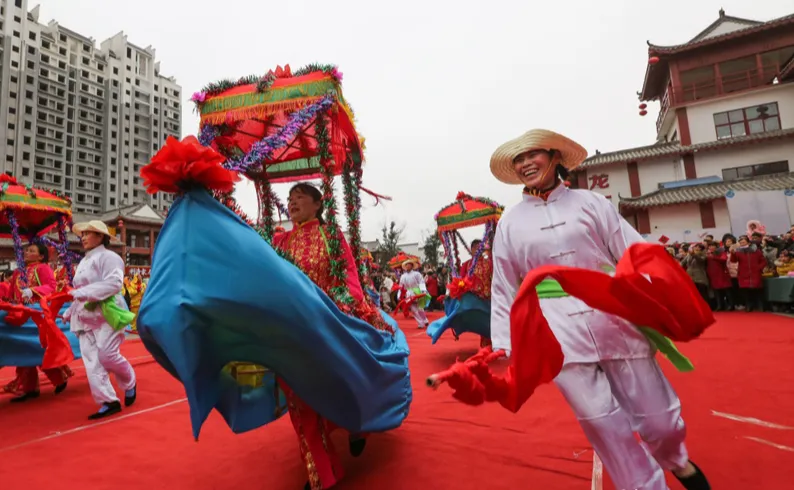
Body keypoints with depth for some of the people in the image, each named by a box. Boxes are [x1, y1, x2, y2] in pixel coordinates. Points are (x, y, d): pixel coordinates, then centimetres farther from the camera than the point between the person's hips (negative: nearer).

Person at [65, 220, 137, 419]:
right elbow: (80, 294, 23)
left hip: (106, 314, -8)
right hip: (85, 317, 8)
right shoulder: (83, 262, 19)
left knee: (107, 356, -12)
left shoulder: (108, 256, -7)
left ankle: (130, 383, 16)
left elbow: (114, 282, -23)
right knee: (91, 362, 0)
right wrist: (70, 312, 18)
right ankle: (109, 401, 4)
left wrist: (84, 292, -26)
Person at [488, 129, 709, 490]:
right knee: (607, 429, 1)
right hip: (562, 340, 0)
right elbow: (504, 291, 9)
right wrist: (503, 346, 4)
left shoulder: (590, 203, 8)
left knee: (659, 421, 11)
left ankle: (676, 461, 47)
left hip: (618, 325, 1)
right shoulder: (509, 223, 8)